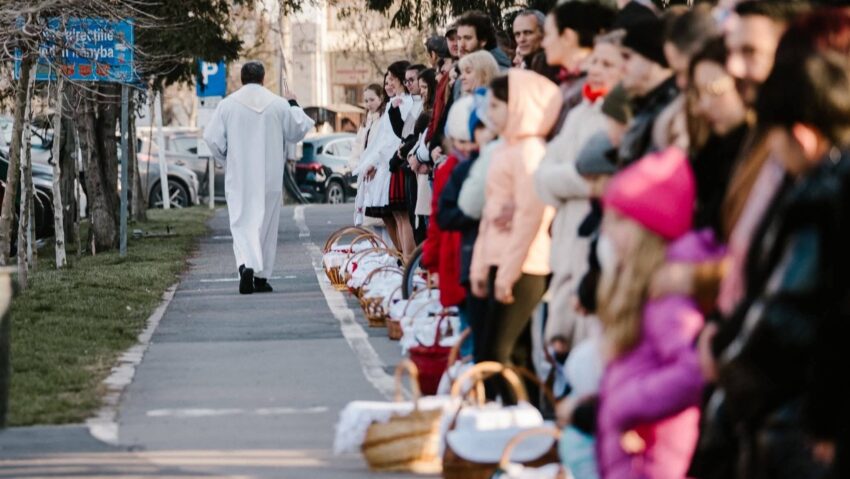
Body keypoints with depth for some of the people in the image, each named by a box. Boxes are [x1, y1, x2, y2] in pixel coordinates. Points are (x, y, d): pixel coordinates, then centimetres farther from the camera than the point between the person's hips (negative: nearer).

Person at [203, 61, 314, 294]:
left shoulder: (227, 105, -4)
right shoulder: (279, 105, -1)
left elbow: (212, 138, -4)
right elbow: (298, 130, 11)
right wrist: (294, 106, 28)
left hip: (238, 177, -1)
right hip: (270, 177, 1)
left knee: (242, 222, 0)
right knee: (266, 223, 11)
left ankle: (246, 264, -26)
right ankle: (261, 277, 15)